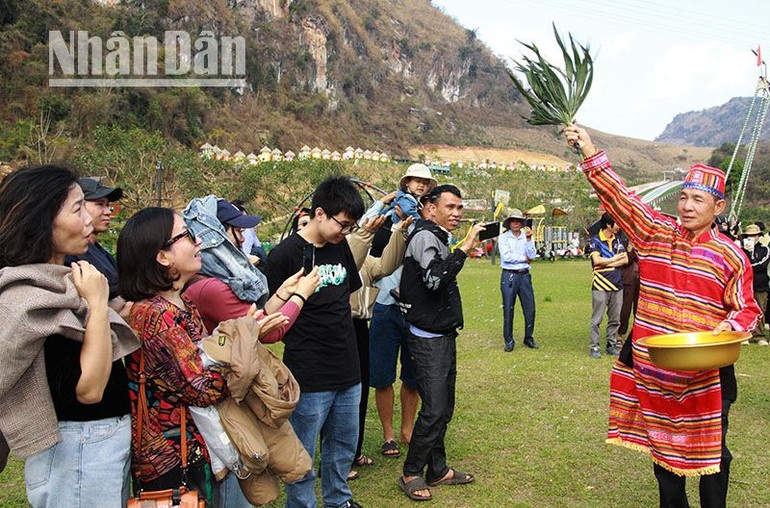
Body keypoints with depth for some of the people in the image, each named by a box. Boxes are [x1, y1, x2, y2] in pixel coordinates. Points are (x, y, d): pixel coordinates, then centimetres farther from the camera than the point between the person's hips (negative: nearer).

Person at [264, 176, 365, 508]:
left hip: (348, 372, 7)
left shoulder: (341, 247, 7)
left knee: (343, 447, 22)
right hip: (310, 378, -7)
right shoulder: (285, 255, -13)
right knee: (302, 457, 8)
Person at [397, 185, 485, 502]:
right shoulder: (424, 236, -13)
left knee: (443, 408, 13)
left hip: (443, 337, 10)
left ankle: (437, 470, 24)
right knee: (434, 410, -9)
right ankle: (411, 474, 5)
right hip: (428, 340, -10)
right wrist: (464, 249, -27)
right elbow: (435, 278, -30)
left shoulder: (438, 238, 17)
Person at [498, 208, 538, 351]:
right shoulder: (503, 238, 1)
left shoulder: (527, 237, 11)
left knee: (530, 309, 5)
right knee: (508, 309, -1)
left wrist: (528, 239, -14)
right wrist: (524, 258, -3)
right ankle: (508, 341, 10)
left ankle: (529, 338, 19)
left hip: (525, 275, 4)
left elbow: (532, 255, -3)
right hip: (509, 276, -3)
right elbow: (506, 256, -12)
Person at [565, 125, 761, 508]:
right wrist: (590, 153, -16)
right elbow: (618, 197, -8)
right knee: (663, 443, 18)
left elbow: (747, 308, 3)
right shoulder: (655, 233, -1)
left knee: (711, 449, 10)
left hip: (706, 376, -2)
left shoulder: (730, 256, -5)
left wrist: (732, 325, -20)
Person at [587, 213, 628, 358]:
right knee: (597, 319, -2)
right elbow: (597, 260, -17)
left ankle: (612, 345, 20)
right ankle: (594, 347, 4)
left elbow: (625, 260, 4)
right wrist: (614, 259, -4)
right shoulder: (595, 240, -4)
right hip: (600, 286, -5)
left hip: (617, 284, 5)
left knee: (615, 319, 10)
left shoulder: (617, 240, 13)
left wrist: (606, 263, -8)